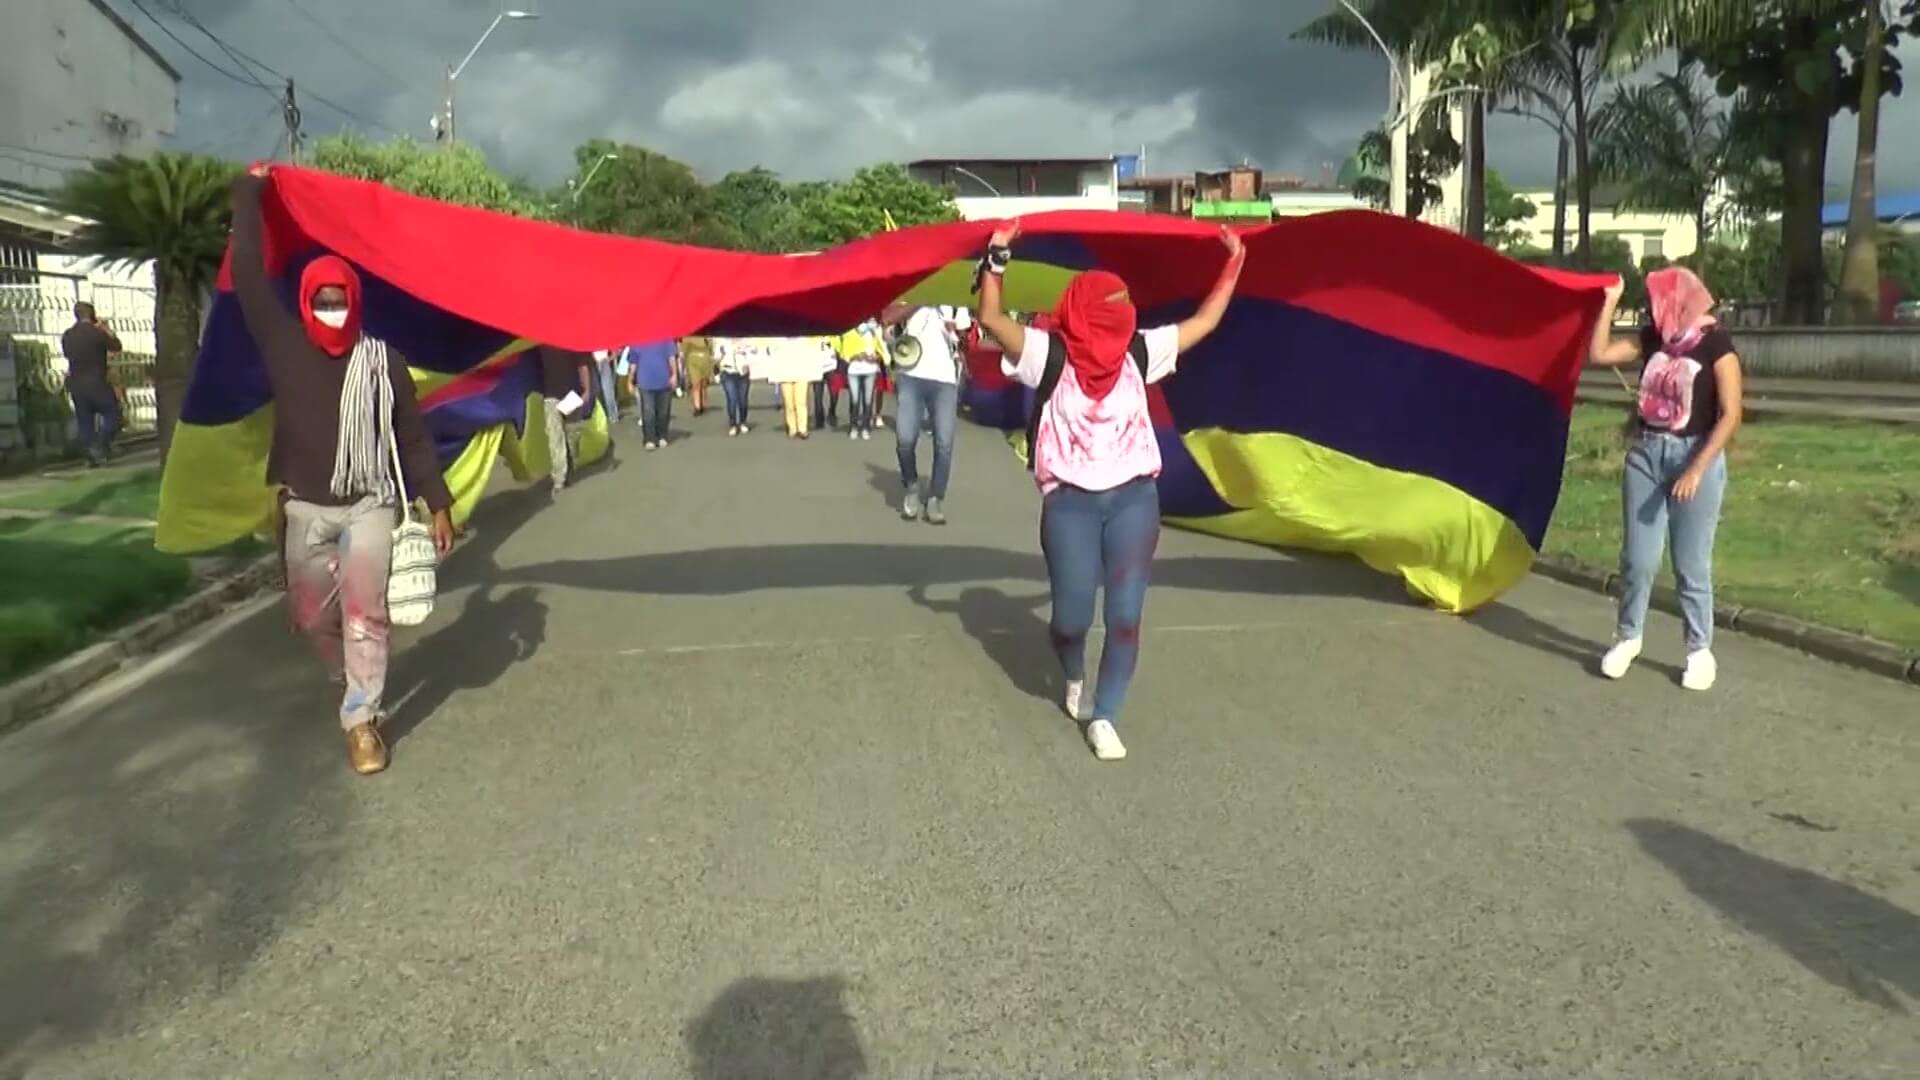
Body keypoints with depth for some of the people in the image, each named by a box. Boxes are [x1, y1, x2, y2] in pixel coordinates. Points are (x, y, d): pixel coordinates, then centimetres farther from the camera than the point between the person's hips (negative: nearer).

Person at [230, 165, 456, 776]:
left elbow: (413, 437, 1)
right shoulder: (284, 346, 1)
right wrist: (249, 196, 2)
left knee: (364, 612, -10)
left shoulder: (383, 362, -3)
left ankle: (362, 720, -1)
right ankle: (352, 677, 40)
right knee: (311, 616, 11)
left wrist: (438, 503, -3)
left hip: (369, 505, -2)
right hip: (305, 508, 3)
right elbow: (248, 278, -2)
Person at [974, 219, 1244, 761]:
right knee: (1071, 615, 1)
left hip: (1134, 497, 3)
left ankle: (1104, 718, 9)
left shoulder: (1139, 352, 6)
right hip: (1070, 501, -2)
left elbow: (1203, 322, 12)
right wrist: (997, 258, -22)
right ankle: (1075, 677, 37)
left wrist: (1233, 264, 10)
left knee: (1126, 615, -4)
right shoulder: (1049, 354, -5)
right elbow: (991, 318, -15)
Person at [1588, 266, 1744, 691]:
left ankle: (1700, 650, 15)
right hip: (1645, 453, 4)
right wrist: (1611, 302, 2)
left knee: (1691, 563, 2)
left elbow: (1730, 415, -13)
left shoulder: (1715, 343, -10)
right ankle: (1627, 637, 23)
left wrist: (1697, 469, -18)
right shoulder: (1652, 338, 6)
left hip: (1694, 455, -4)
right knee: (1638, 557, 7)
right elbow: (1600, 354, 4)